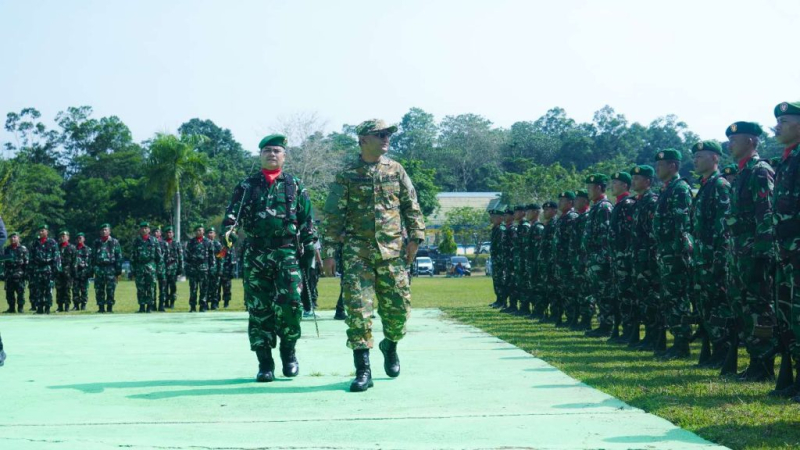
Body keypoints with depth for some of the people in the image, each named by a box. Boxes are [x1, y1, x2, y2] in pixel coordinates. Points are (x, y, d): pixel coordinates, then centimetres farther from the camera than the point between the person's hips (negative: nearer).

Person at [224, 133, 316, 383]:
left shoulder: (295, 186, 12)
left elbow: (307, 222, 12)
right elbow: (232, 212, 6)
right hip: (255, 254, 1)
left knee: (290, 301, -17)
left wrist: (309, 250, 5)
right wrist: (228, 230, -15)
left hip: (287, 252, -1)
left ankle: (288, 350, 6)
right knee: (259, 309, 0)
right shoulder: (247, 186, 14)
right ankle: (265, 363, 8)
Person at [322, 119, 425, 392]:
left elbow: (411, 206, 10)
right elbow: (333, 216, 4)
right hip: (357, 251, -2)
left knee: (398, 306, 4)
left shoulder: (396, 170, 9)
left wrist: (415, 238, -1)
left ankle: (390, 346, 34)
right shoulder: (347, 176, 3)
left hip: (391, 251, 2)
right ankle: (363, 370, -5)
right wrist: (329, 253, -1)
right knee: (357, 307, -9)